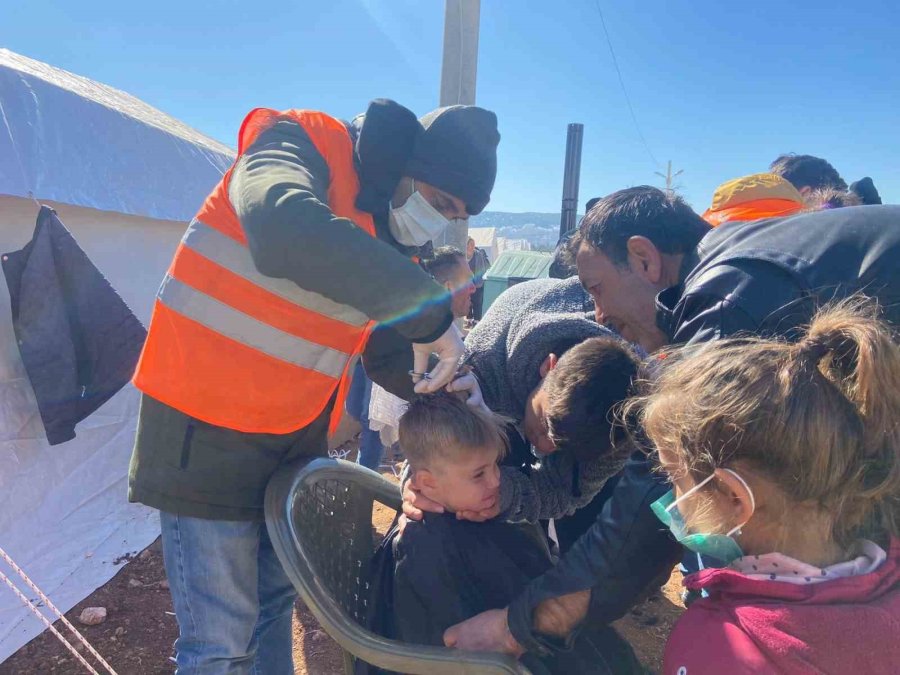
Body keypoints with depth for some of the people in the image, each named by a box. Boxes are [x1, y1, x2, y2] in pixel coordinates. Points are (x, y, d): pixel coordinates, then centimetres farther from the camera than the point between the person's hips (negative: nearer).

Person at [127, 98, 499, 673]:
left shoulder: (388, 232, 6)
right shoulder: (300, 147, -15)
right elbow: (287, 232, -40)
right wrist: (430, 311, -34)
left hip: (295, 438, 7)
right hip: (206, 430, -7)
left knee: (275, 607, 20)